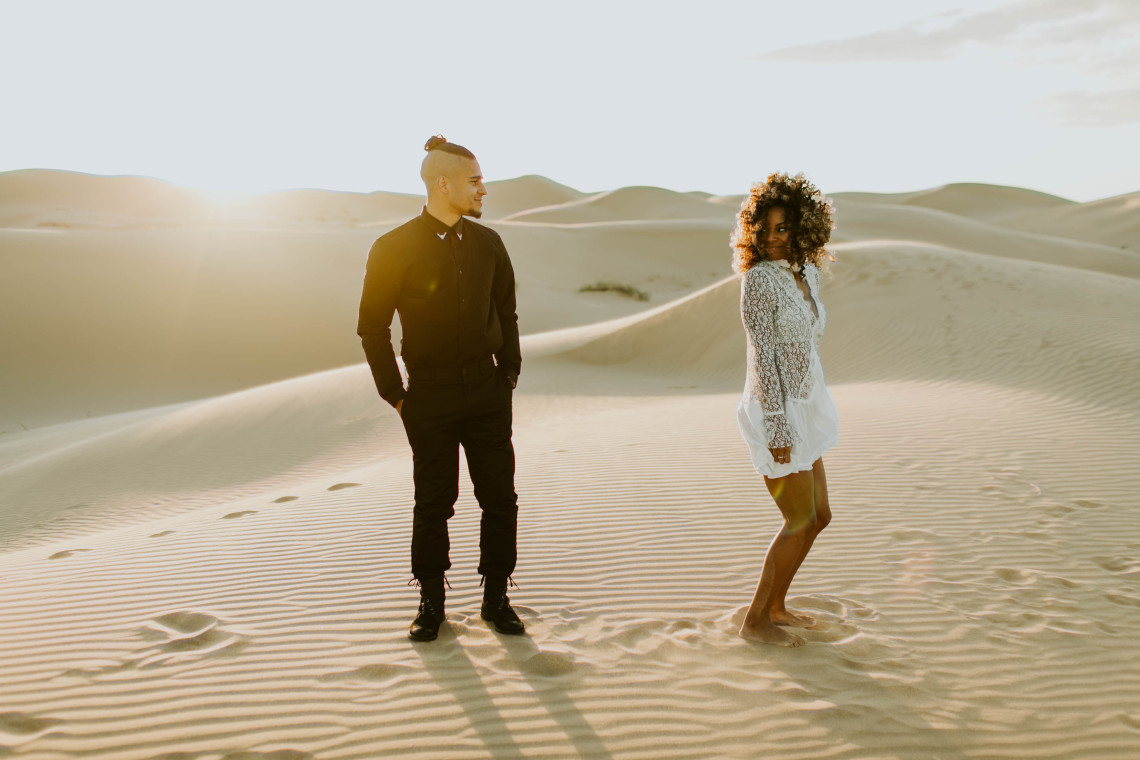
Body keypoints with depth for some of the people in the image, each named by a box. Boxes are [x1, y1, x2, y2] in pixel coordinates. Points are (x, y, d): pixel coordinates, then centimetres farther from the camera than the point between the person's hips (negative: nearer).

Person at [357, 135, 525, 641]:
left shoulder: (487, 244, 5)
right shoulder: (394, 249, -7)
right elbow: (373, 328, -2)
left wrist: (509, 373, 9)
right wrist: (394, 395, -4)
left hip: (487, 395, 4)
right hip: (430, 400, -3)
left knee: (500, 499, 5)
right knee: (434, 503, 7)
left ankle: (496, 599, 20)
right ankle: (431, 602, 24)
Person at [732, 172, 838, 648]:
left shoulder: (806, 274, 9)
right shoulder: (759, 279, -17)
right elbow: (763, 355, -20)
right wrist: (778, 429, -21)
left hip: (802, 407, 9)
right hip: (775, 413, -9)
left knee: (819, 516, 16)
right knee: (801, 522, 1)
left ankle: (775, 606, 30)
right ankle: (755, 621, 15)